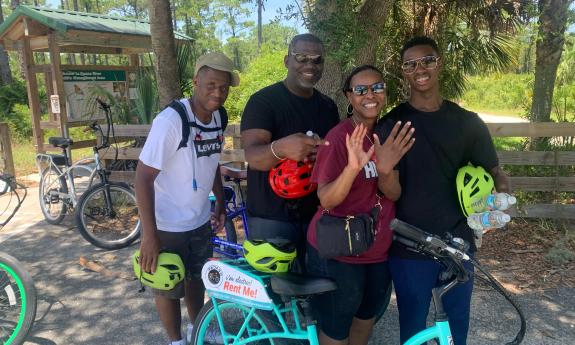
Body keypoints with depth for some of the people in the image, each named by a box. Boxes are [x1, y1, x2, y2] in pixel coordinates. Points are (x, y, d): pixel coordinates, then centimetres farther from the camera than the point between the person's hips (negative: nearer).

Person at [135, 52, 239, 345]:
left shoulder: (218, 118, -3)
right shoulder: (171, 120, -24)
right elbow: (143, 176, -23)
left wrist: (220, 202, 15)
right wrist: (149, 235, -24)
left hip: (200, 220, 7)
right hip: (167, 226, -6)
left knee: (197, 277, 24)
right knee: (169, 288, 13)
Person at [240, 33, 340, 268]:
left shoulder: (328, 106, 10)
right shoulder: (263, 101, -9)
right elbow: (252, 155, -21)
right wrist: (280, 148, -44)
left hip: (317, 214, 6)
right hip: (272, 217, -5)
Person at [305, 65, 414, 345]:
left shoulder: (391, 135, 1)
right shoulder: (339, 137, -18)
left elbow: (394, 194, -7)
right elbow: (327, 200, -23)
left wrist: (385, 170, -29)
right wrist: (352, 167, -41)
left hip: (378, 249, 6)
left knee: (367, 317, 24)